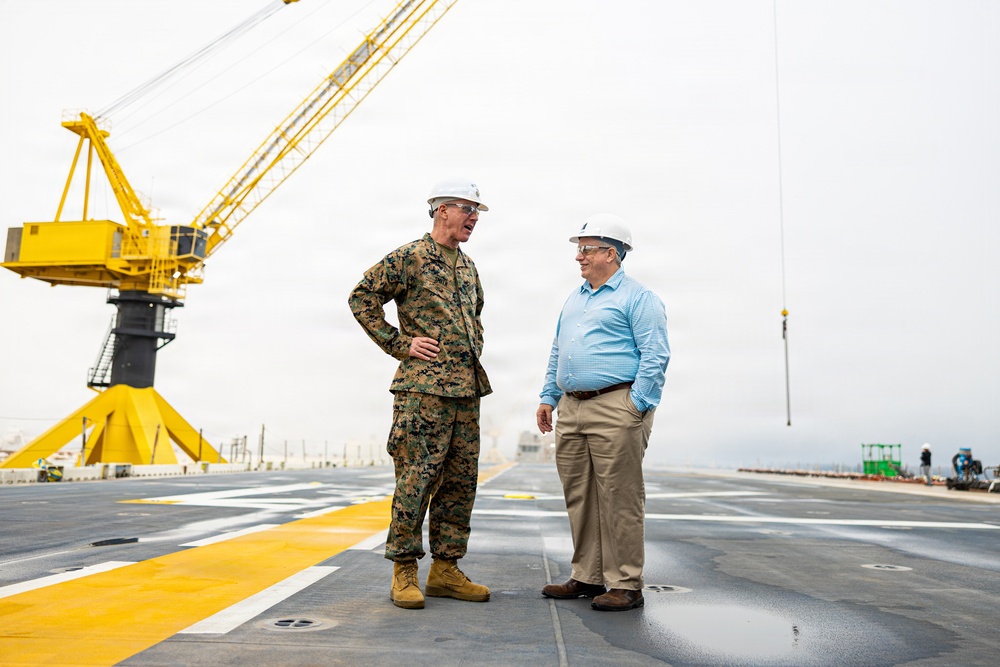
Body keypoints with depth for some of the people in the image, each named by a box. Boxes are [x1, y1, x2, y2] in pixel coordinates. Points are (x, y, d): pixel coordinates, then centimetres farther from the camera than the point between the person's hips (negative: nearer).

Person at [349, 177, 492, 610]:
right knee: (417, 477, -7)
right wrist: (400, 344, -8)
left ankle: (445, 570, 17)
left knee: (460, 480, 8)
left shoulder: (468, 267, 19)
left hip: (467, 388, 8)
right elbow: (362, 298, -4)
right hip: (424, 386, -8)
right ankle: (404, 573, 5)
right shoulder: (408, 258, -3)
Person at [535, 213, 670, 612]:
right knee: (579, 498, 10)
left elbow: (655, 356, -10)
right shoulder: (573, 300, 22)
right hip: (571, 409, 8)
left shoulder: (638, 298, -3)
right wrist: (548, 398, 18)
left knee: (619, 500, -4)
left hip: (614, 408, -8)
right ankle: (586, 577, 21)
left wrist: (636, 407, -16)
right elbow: (557, 353, 26)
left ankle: (626, 585, 6)